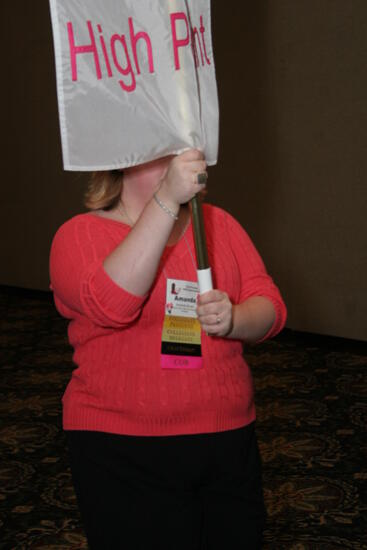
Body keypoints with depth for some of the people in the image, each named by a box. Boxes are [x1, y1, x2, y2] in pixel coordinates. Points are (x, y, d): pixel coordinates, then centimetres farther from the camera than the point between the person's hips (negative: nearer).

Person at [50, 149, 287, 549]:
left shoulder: (217, 224, 7)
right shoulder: (80, 234, -5)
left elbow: (270, 308, 1)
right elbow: (111, 304, -25)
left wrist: (233, 319, -23)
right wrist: (167, 201, -31)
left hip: (228, 440, 4)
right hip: (124, 453, -4)